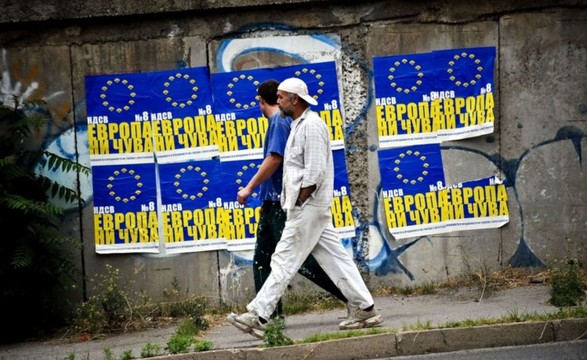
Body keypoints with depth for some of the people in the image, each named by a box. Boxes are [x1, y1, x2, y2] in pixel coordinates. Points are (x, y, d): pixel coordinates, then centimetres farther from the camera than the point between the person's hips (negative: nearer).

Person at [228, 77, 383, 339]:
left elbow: (314, 173, -20)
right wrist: (292, 204, 16)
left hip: (308, 206, -10)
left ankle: (258, 317, -8)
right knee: (334, 258, 8)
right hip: (309, 207, 10)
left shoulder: (311, 125, -13)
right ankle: (365, 309, 7)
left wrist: (297, 204, -16)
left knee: (284, 260, -9)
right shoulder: (299, 125, 18)